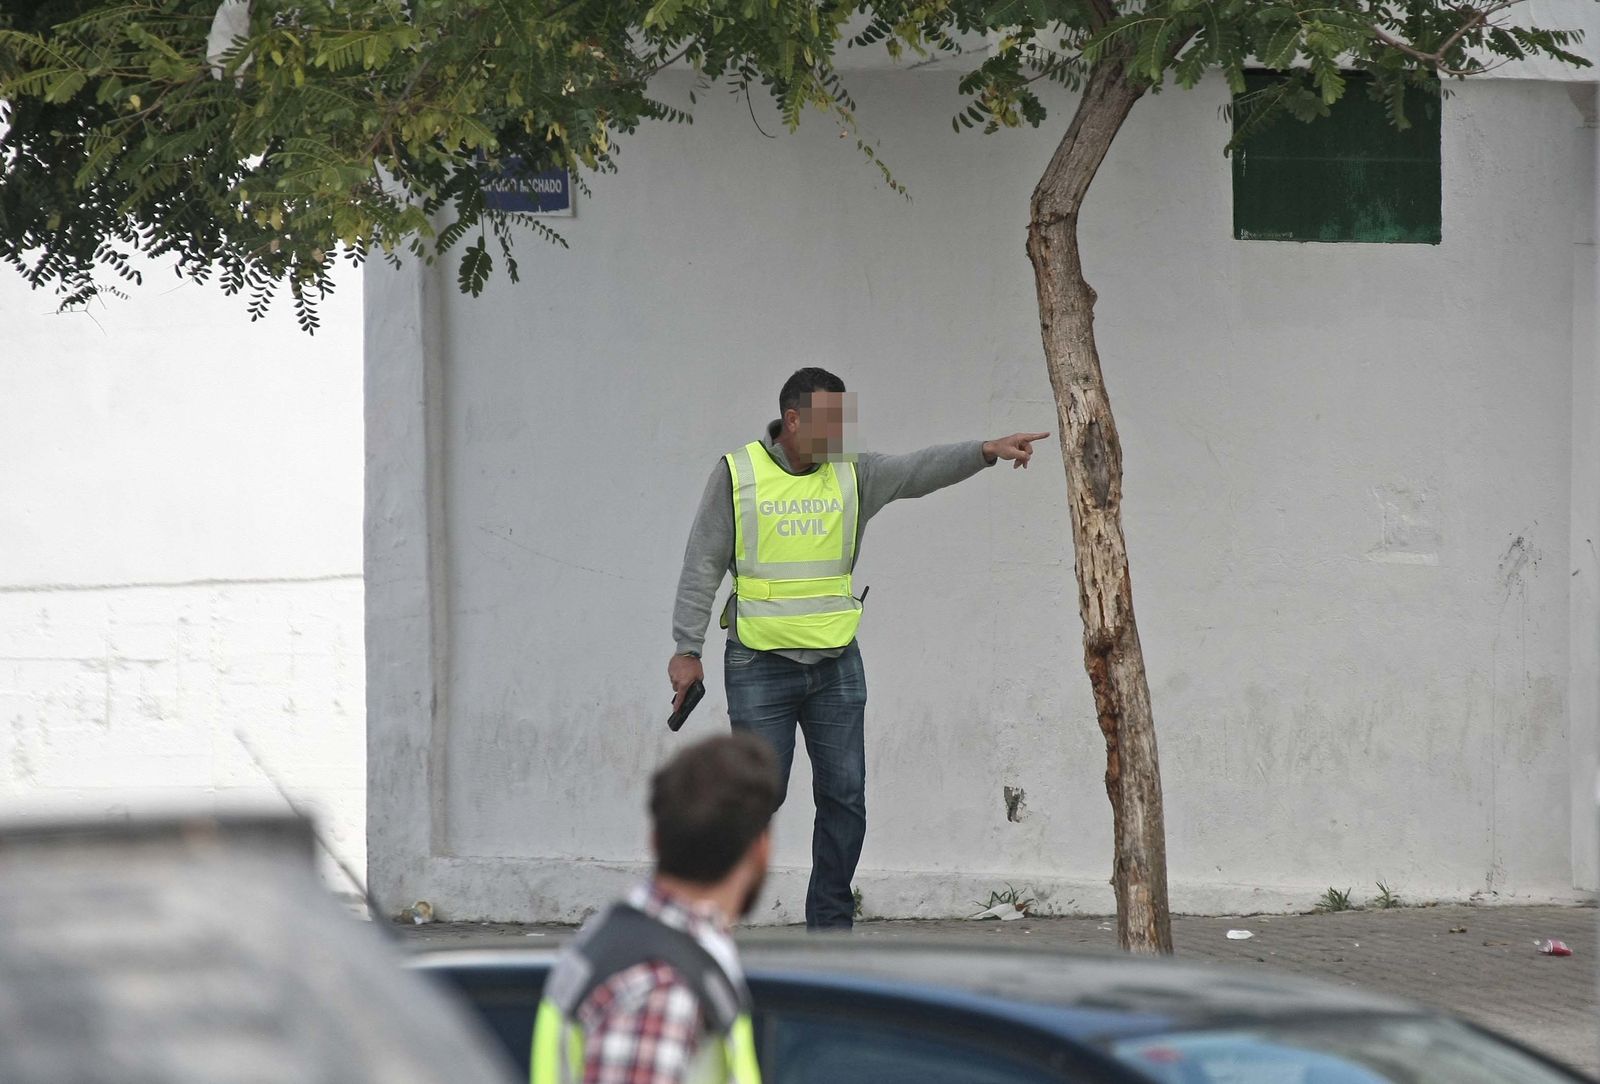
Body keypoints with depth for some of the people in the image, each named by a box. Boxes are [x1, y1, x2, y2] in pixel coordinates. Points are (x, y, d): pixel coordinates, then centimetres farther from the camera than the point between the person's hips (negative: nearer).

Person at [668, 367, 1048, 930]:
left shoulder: (853, 475, 4)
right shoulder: (738, 474, -5)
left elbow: (921, 469, -10)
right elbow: (703, 566, -3)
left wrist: (986, 451, -26)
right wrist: (687, 649, -6)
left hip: (836, 666, 4)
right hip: (760, 667, -4)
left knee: (844, 798, 4)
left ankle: (831, 924, 13)